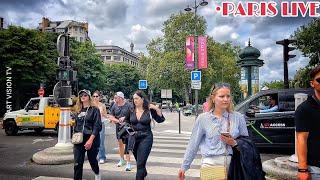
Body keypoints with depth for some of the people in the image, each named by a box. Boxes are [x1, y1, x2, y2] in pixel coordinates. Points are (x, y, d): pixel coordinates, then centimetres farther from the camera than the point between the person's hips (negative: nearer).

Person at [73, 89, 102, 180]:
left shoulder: (94, 110, -7)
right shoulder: (78, 110, 10)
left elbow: (97, 126, -13)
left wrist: (91, 140, -22)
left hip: (91, 139, -4)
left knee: (92, 160, 15)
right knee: (77, 163, -2)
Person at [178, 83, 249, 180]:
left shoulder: (238, 117, 3)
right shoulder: (203, 118, -1)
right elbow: (193, 144, 3)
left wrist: (234, 143, -11)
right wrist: (184, 166, 4)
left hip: (233, 164, 2)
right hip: (210, 163, -1)